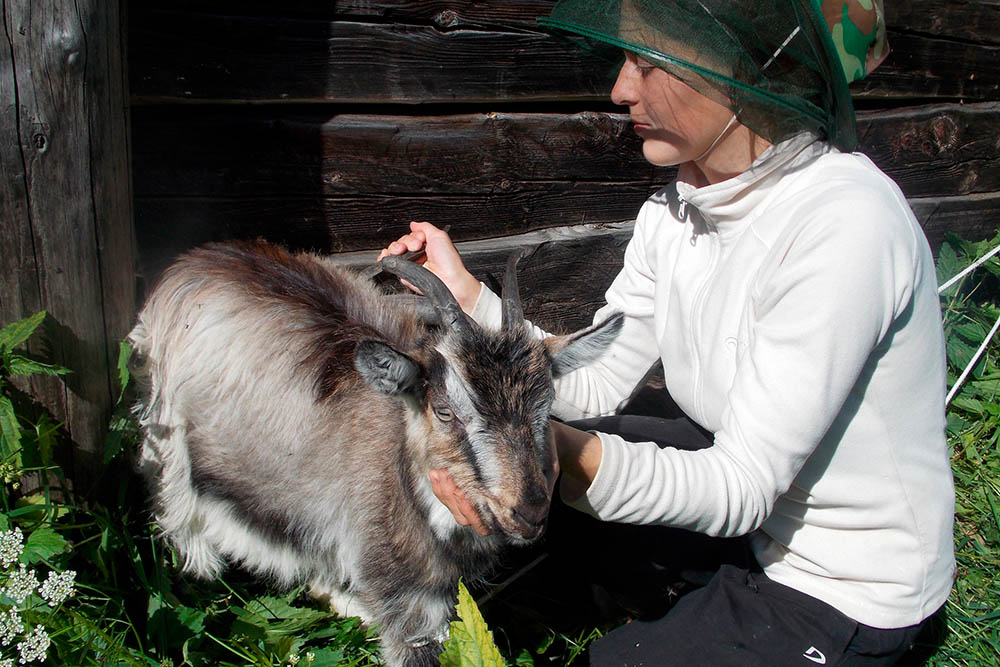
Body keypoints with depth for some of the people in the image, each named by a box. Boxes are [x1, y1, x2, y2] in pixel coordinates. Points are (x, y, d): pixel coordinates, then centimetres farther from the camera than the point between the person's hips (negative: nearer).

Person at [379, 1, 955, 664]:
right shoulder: (677, 208, -7)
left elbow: (741, 487, -30)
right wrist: (467, 295, -14)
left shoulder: (845, 224, -31)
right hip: (749, 471, 7)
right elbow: (597, 381, -5)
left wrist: (570, 457, -45)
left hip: (846, 598, -7)